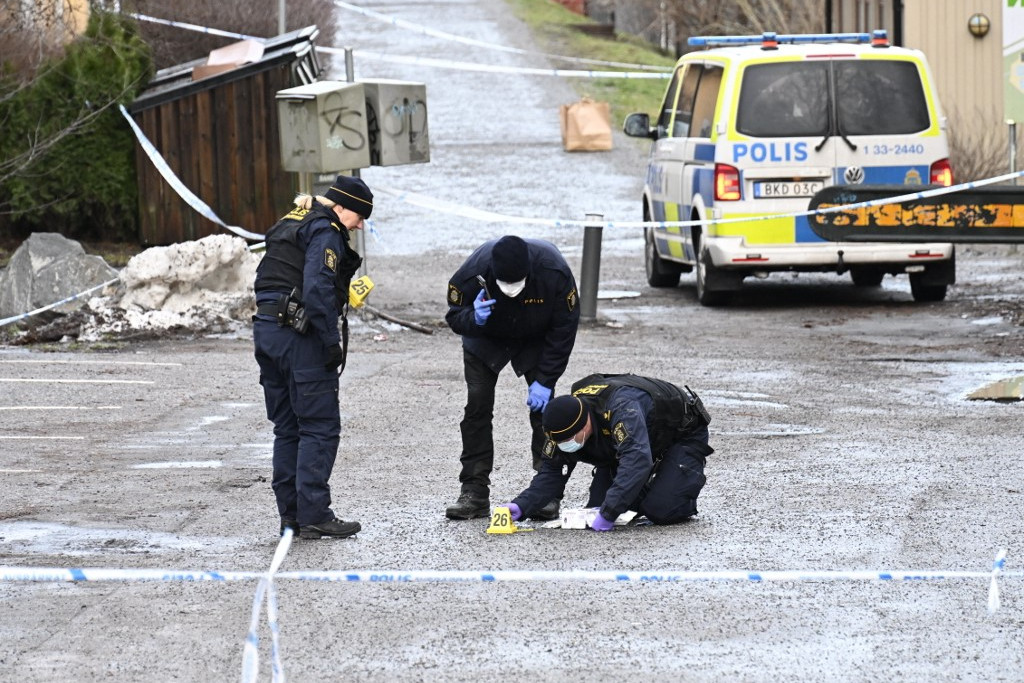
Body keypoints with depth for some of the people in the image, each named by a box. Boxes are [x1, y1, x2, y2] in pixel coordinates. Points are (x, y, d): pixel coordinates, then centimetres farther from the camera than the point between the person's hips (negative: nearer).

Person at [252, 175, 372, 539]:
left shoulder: (290, 224, 20)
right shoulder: (325, 232, -9)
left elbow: (264, 281, 18)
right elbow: (318, 290, -21)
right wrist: (332, 342, -17)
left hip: (266, 329, 9)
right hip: (302, 335, -9)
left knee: (287, 427, 13)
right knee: (320, 427, -4)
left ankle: (290, 515, 14)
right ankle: (314, 515, -6)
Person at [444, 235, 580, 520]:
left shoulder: (554, 272, -35)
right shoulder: (471, 274, -35)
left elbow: (564, 329, -21)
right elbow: (454, 317, -17)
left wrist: (544, 381, -21)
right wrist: (473, 318, -42)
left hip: (536, 342, -1)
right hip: (485, 340, 1)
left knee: (543, 406, -9)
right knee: (477, 405, -8)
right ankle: (474, 493, -3)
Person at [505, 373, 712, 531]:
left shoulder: (622, 407, -45)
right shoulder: (564, 423, -20)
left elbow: (636, 460, -55)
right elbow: (552, 473, -12)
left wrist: (607, 514, -56)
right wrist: (521, 506, -29)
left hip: (683, 434, -7)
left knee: (660, 511, -24)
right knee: (597, 505, -8)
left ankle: (693, 473, 7)